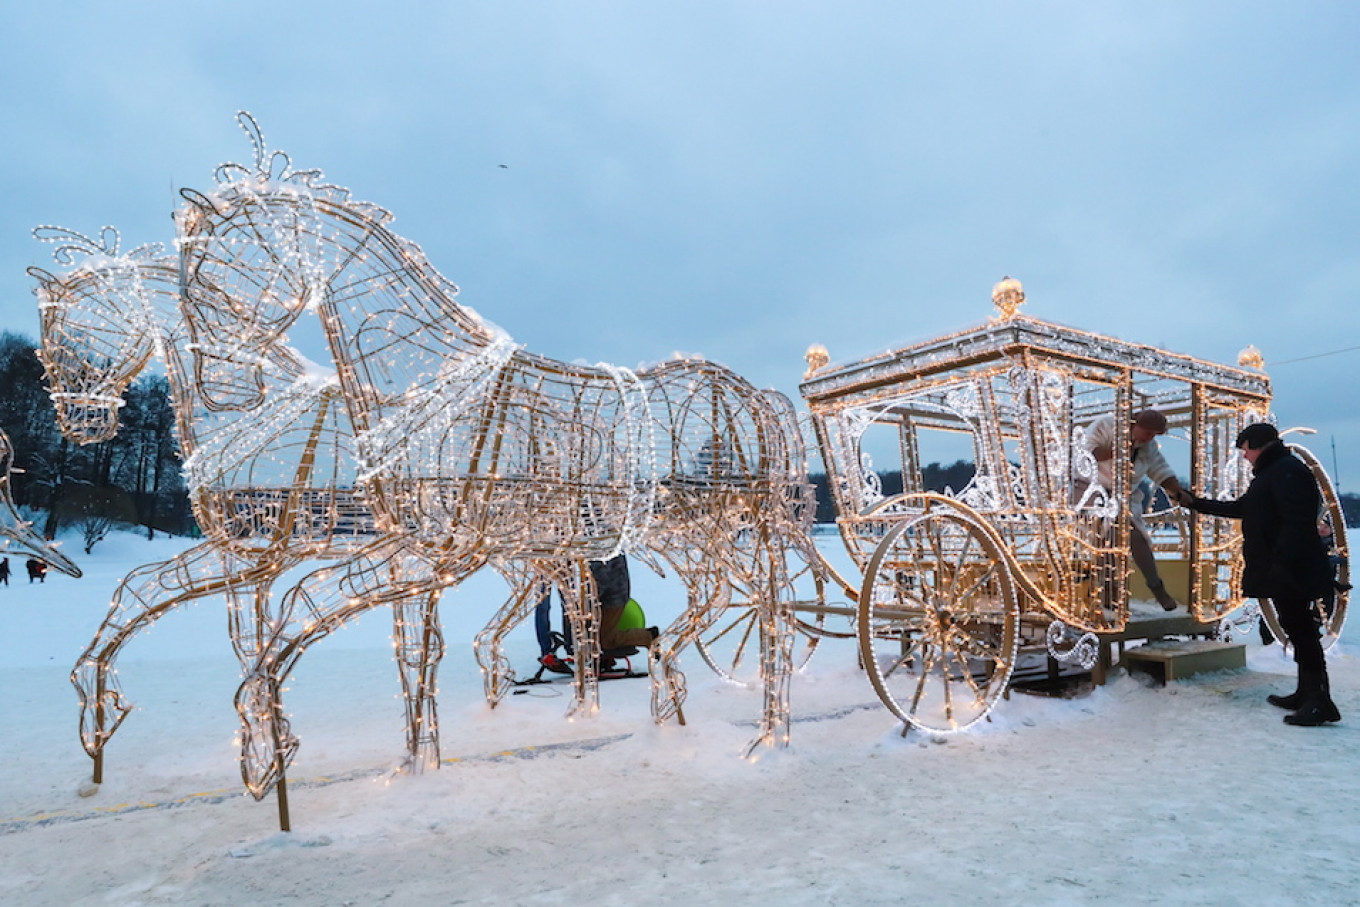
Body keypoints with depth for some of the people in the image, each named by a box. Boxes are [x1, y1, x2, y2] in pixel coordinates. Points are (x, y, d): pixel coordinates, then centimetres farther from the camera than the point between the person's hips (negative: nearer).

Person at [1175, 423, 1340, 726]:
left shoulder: (1288, 470, -13)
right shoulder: (1271, 473, 21)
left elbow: (1296, 521, -24)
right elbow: (1239, 508, 31)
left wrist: (1282, 562, -28)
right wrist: (1195, 503, 33)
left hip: (1292, 572, -11)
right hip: (1279, 570, 11)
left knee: (1301, 630, -9)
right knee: (1298, 630, 13)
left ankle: (1320, 702, -6)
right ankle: (1306, 695, 19)